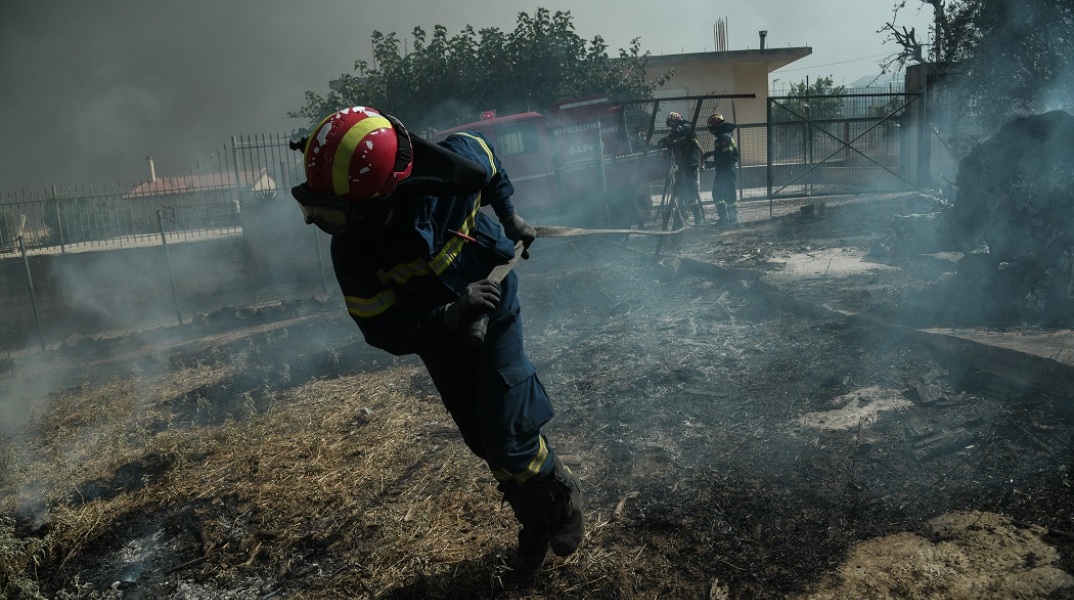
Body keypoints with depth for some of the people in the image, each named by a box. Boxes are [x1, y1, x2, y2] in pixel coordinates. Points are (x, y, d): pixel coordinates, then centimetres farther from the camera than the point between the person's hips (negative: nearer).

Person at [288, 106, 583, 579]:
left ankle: (561, 491, 24)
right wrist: (449, 317, -39)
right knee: (483, 439, 12)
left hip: (493, 307, -2)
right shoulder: (351, 249, -26)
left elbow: (485, 153, -5)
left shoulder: (455, 168, -31)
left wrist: (510, 215, 1)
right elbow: (383, 330, -23)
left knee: (506, 439, -9)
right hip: (437, 332, 3)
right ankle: (535, 522, 37)